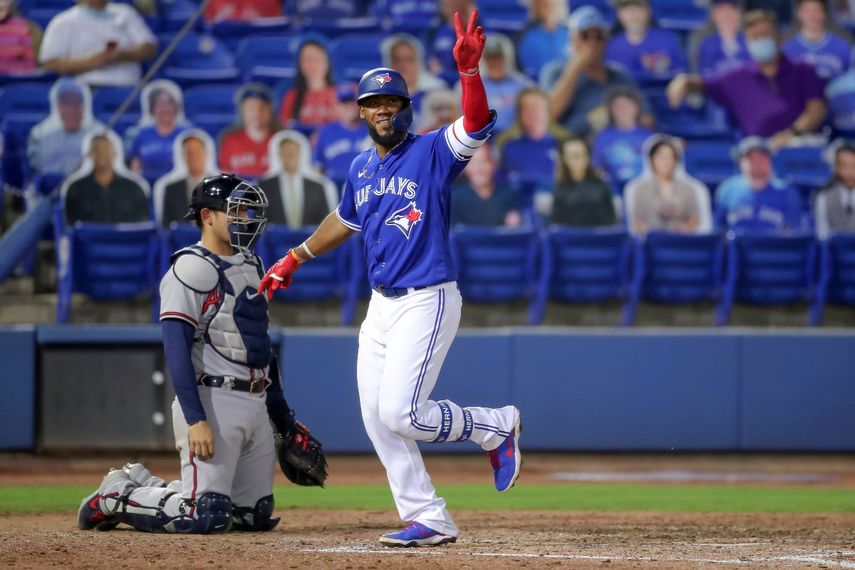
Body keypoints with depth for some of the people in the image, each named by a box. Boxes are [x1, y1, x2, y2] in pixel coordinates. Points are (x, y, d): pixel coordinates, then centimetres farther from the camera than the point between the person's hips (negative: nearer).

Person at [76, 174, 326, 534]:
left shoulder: (251, 265, 18)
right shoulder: (192, 269, -10)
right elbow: (177, 349, -17)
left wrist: (283, 416, 21)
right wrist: (195, 420, -26)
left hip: (256, 406, 9)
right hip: (213, 401, -9)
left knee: (256, 516, 8)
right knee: (205, 516, -17)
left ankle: (143, 484, 21)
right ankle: (117, 498, 6)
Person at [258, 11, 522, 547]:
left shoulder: (432, 153, -8)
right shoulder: (361, 169, 12)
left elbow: (476, 124, -27)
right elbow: (344, 220, 30)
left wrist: (469, 69, -42)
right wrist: (294, 259, 33)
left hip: (428, 302, -8)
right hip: (381, 306, 8)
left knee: (402, 415, -15)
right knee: (377, 418, 3)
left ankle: (497, 426, 9)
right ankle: (428, 519, 9)